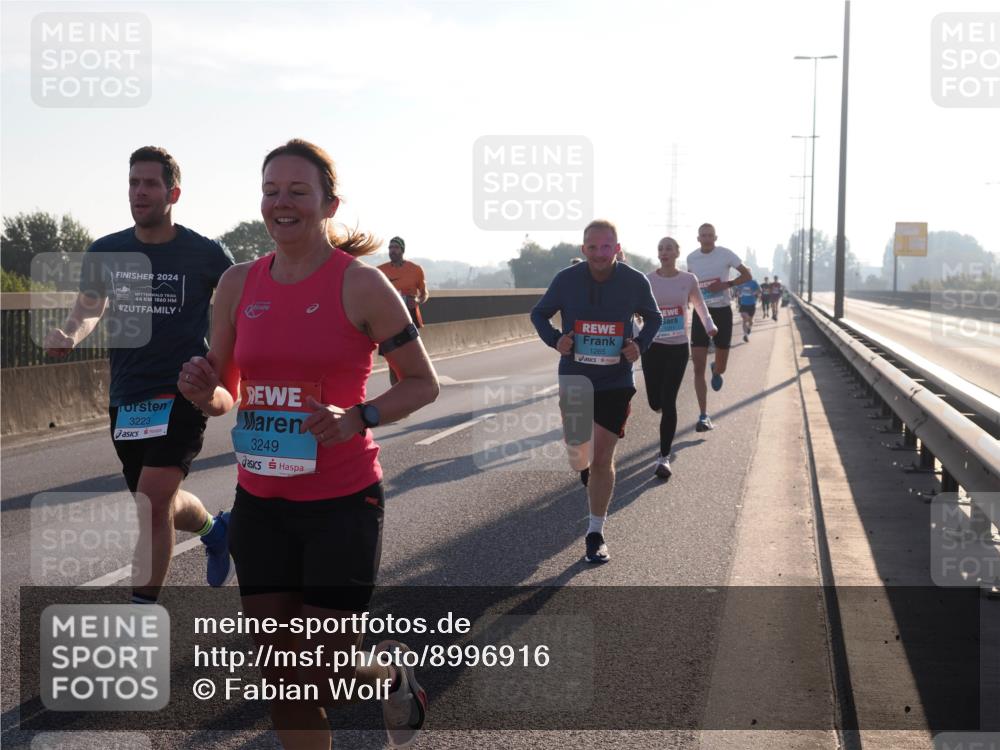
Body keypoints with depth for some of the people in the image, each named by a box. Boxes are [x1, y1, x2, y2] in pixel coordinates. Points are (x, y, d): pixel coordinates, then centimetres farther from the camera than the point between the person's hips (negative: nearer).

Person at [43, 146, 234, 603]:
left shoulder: (205, 255, -8)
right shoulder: (106, 252, 2)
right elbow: (88, 308, 14)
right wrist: (68, 334, -9)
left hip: (182, 395, -5)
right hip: (126, 398, 5)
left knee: (152, 501, -17)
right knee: (160, 504, 17)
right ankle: (216, 530, 50)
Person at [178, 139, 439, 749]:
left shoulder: (361, 284, -10)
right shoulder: (239, 284, 4)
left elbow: (423, 383, -4)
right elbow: (224, 396, 13)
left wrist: (358, 419, -20)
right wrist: (206, 392, -11)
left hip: (341, 502, -4)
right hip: (261, 503, 5)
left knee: (324, 679, 1)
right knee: (283, 681, 10)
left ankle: (393, 671, 34)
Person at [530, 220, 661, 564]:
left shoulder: (635, 282, -9)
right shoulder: (566, 279, -10)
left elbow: (653, 318, 9)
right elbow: (539, 314, 5)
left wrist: (640, 344, -11)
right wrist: (554, 339, -15)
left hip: (616, 381, -1)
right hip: (575, 378, 1)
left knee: (603, 458, -4)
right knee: (577, 451, 11)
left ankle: (595, 534, 9)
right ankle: (584, 466, 52)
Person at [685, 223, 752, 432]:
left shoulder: (725, 254, -6)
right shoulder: (692, 258, 3)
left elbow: (747, 275, -1)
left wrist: (726, 284, -16)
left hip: (722, 312, -2)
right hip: (700, 313, 2)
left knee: (720, 367, 5)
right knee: (698, 368, -8)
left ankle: (716, 371, 47)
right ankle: (704, 417, -5)